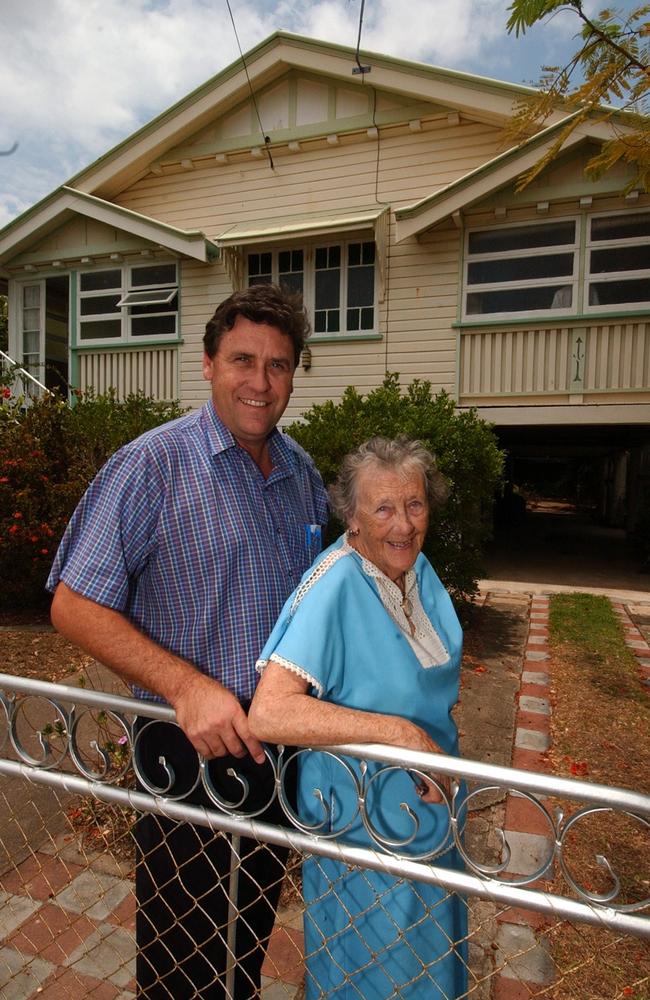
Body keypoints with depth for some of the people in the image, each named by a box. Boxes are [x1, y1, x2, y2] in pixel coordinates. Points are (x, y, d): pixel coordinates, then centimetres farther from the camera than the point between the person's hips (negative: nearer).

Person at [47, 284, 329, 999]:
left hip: (279, 744, 6)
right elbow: (74, 606, -16)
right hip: (189, 752, -5)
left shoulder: (301, 471, 2)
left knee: (253, 935, 27)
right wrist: (188, 684, -27)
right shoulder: (153, 465, -16)